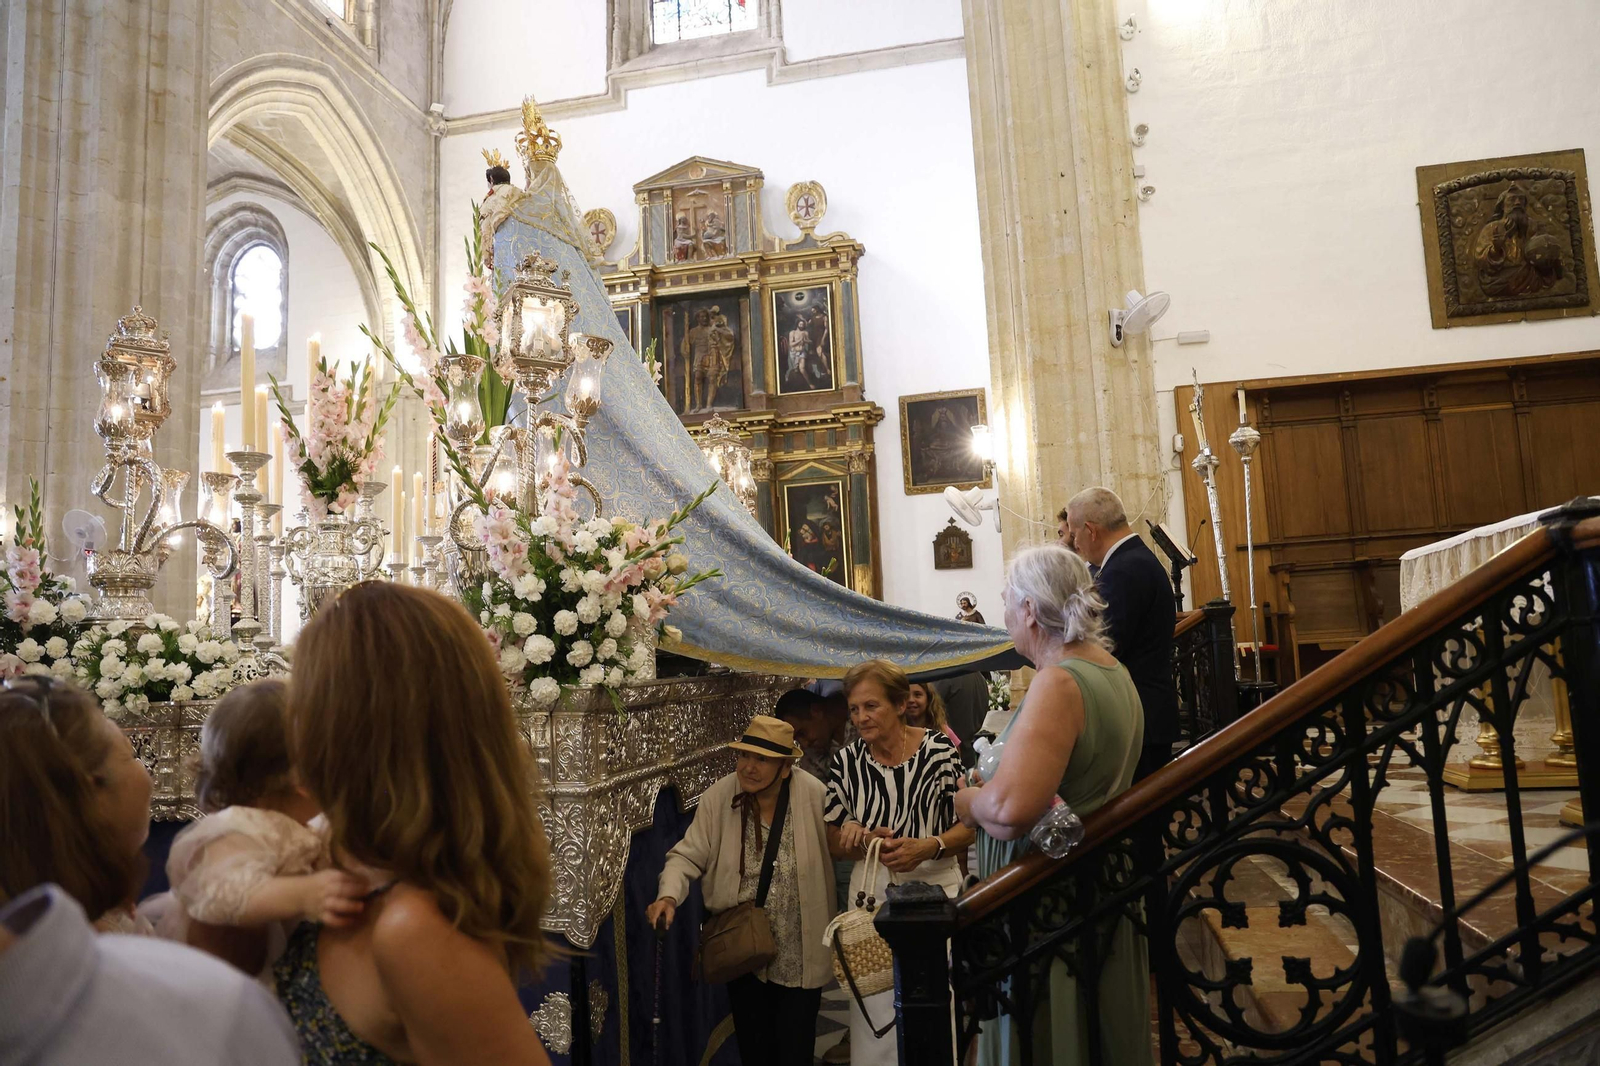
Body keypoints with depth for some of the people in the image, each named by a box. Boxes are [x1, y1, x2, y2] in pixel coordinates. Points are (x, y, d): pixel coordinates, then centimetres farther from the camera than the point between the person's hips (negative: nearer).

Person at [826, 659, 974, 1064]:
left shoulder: (939, 749, -9)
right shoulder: (846, 760, 0)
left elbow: (970, 825, -4)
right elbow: (833, 840, 6)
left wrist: (928, 847, -20)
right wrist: (870, 841, -14)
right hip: (871, 893, 2)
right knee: (874, 1014, 7)